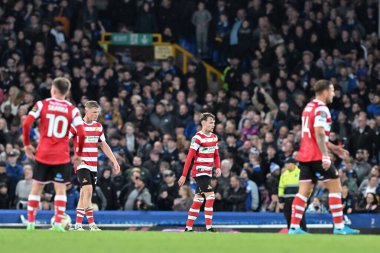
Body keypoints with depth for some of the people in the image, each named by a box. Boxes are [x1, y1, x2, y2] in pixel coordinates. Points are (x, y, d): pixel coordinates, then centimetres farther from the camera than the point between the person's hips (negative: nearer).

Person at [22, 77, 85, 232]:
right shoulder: (72, 110, 1)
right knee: (60, 189, 3)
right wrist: (78, 154, 4)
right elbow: (81, 133, -7)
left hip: (42, 155, 0)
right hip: (62, 156, 0)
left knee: (36, 188, 9)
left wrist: (27, 145, 2)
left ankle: (30, 223, 9)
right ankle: (58, 223, -6)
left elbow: (26, 124, -9)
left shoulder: (42, 104, 0)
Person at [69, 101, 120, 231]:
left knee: (84, 194, 9)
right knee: (88, 190, -19)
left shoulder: (98, 126, 12)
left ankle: (78, 224, 14)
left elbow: (104, 146, 20)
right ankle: (92, 224, -21)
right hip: (82, 164, -6)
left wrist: (114, 161, 16)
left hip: (93, 165, 6)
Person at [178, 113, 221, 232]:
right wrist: (184, 175, -18)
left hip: (208, 172, 8)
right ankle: (209, 227, -16)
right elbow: (189, 157, -15)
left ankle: (188, 228, 15)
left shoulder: (214, 137, 11)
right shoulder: (198, 137, -13)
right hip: (199, 172, -8)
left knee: (198, 200, 10)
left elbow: (216, 155, 17)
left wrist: (218, 168, -3)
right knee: (210, 196, -16)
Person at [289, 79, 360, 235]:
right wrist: (325, 156, -26)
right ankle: (339, 227, -1)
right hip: (317, 156, -9)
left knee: (304, 191, 5)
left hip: (305, 156, 9)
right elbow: (319, 134, -22)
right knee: (335, 188, 0)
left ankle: (294, 227, -2)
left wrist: (333, 148, 27)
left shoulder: (309, 107, 19)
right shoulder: (321, 108, -11)